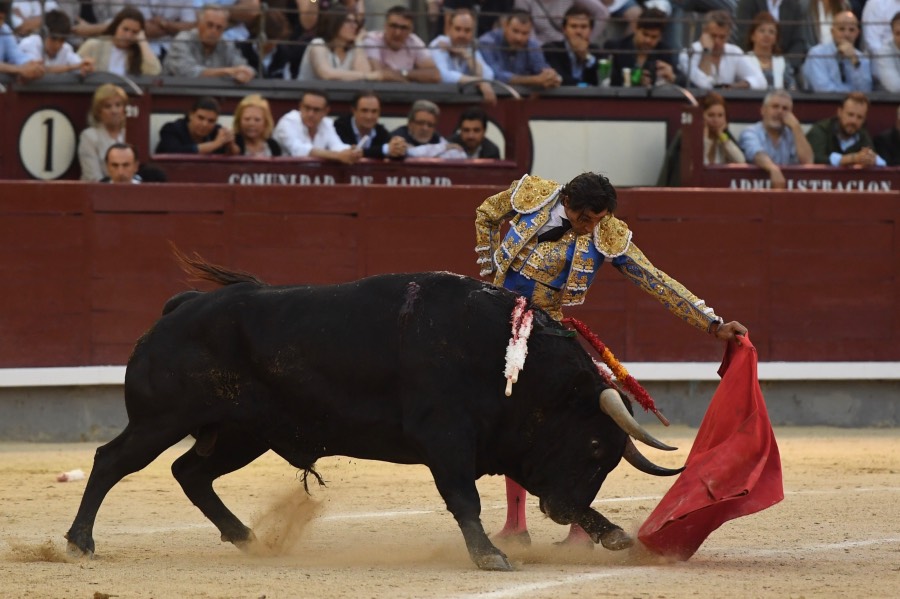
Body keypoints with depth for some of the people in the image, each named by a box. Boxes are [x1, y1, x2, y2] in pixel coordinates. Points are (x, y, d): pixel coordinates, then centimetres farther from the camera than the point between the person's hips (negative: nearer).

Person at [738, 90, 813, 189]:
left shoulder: (792, 134, 12)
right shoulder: (750, 133, -1)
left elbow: (807, 162, -4)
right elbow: (759, 156, -24)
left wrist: (796, 127, -4)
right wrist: (774, 169, -45)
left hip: (788, 187, 4)